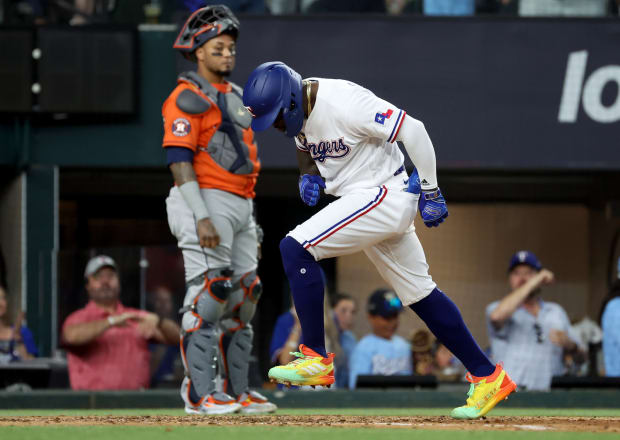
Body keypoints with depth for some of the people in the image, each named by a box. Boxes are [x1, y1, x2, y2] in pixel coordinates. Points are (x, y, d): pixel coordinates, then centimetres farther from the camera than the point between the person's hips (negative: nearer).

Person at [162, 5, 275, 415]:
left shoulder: (236, 97, 20)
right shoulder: (187, 97, -8)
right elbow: (179, 159, -16)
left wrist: (252, 220, 21)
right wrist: (202, 217, -24)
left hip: (240, 206, 9)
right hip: (206, 202, -9)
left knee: (243, 296, 10)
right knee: (209, 295, -14)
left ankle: (238, 392, 16)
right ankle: (201, 393, -15)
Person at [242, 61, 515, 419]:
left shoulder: (344, 104, -26)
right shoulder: (298, 110, 1)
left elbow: (413, 131, -22)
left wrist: (430, 191, -15)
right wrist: (310, 176, 0)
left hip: (385, 196, -10)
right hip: (360, 201, 10)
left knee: (295, 248, -19)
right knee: (419, 293, 13)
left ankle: (317, 359, -15)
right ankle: (488, 376, 20)